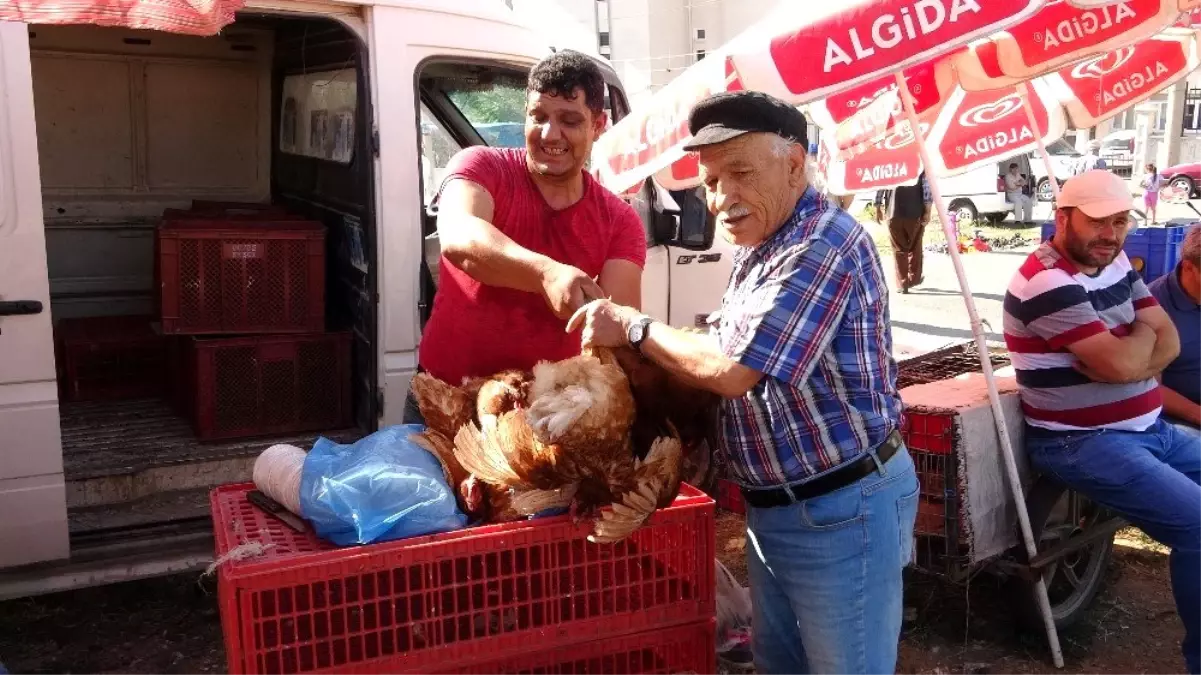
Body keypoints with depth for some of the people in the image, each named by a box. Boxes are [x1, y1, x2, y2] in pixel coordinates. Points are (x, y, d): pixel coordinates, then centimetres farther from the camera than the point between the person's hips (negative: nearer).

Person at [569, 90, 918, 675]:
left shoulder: (824, 247, -24)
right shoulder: (758, 248, 9)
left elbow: (733, 369, -27)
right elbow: (730, 358, 15)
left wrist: (634, 328, -14)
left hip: (842, 511, -9)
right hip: (772, 507, 9)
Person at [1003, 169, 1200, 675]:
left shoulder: (1114, 263, 10)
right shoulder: (1047, 283, -20)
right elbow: (1121, 363, -23)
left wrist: (1127, 353, -15)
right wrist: (1141, 335, -1)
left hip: (1150, 429, 10)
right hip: (1086, 444, -10)